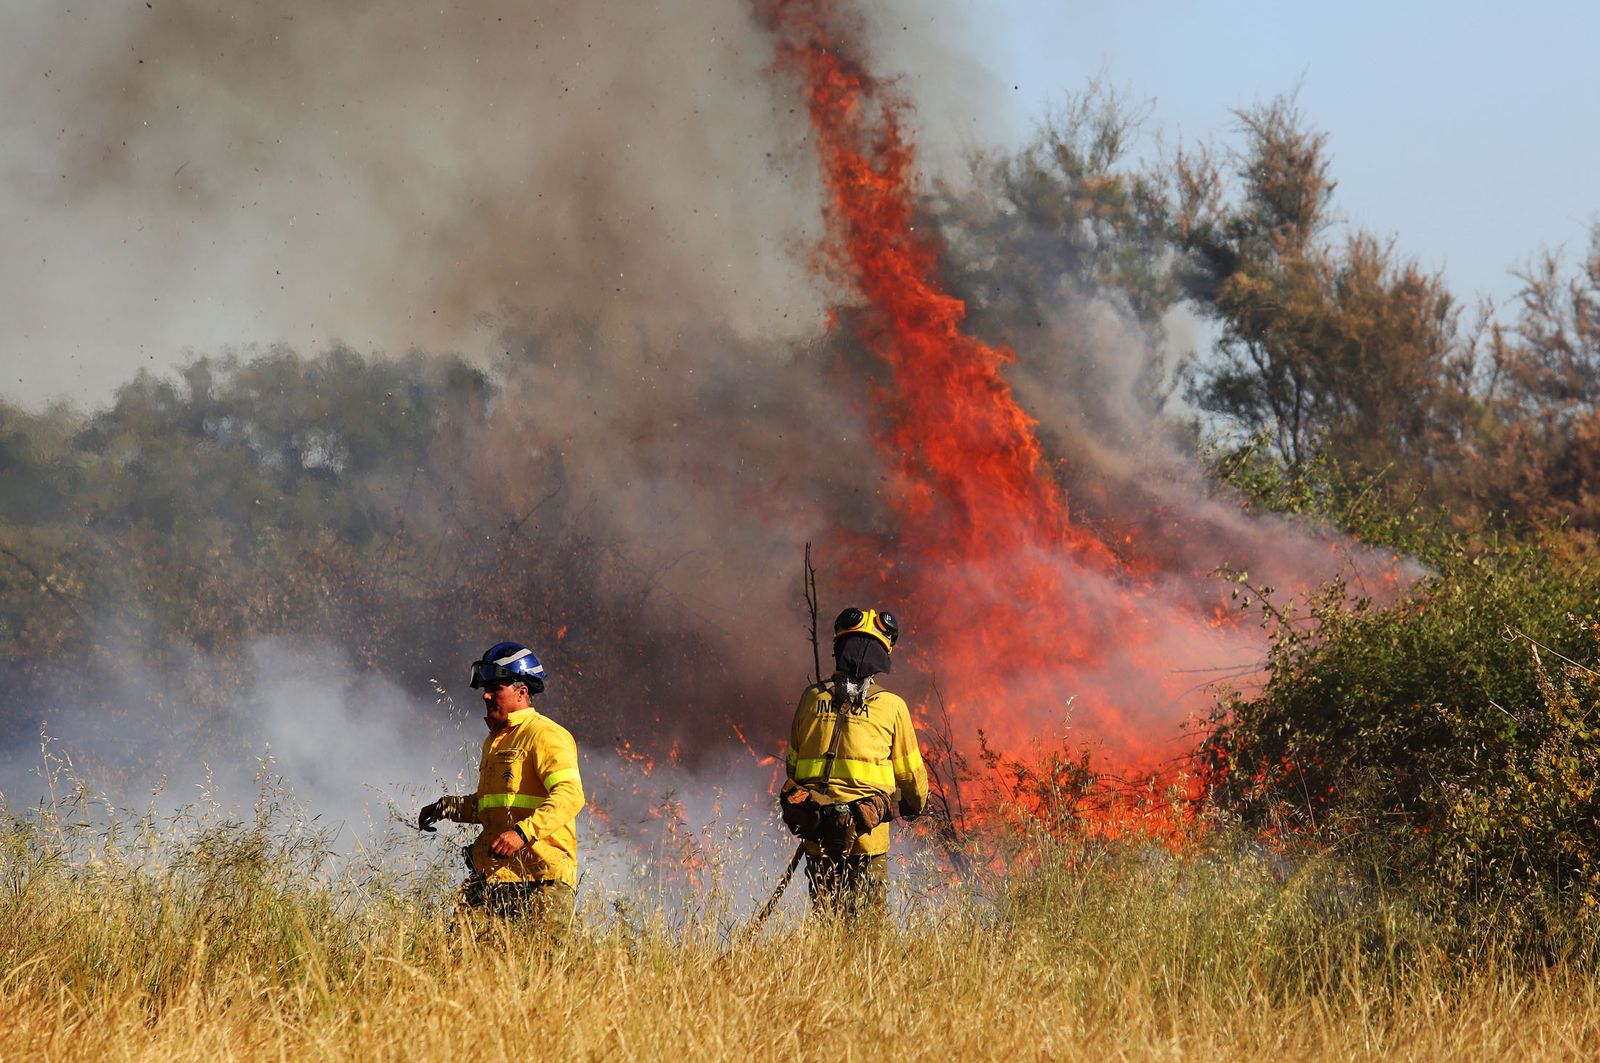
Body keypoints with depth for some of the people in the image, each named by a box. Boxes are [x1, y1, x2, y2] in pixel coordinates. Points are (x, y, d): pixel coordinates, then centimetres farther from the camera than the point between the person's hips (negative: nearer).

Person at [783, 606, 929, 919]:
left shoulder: (812, 698, 4)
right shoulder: (891, 705, -2)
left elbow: (792, 761, 12)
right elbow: (910, 770, 8)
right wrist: (915, 804, 28)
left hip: (816, 826, 2)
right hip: (866, 826, -2)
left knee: (825, 912, 9)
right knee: (871, 916, 1)